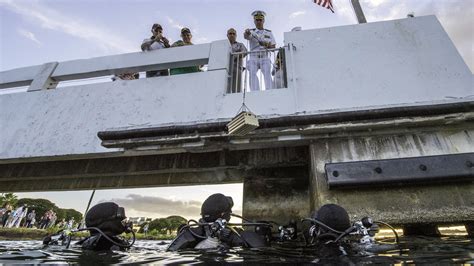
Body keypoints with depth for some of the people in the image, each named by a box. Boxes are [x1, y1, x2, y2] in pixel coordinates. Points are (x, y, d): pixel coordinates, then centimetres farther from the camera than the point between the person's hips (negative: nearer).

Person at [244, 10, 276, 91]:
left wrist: (266, 45, -12)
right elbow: (246, 36, -13)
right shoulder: (252, 32, 12)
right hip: (253, 58, 0)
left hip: (265, 58, 0)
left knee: (267, 72, -23)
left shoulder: (269, 33, 16)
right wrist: (246, 33, -36)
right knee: (252, 73, -24)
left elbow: (273, 47, 10)